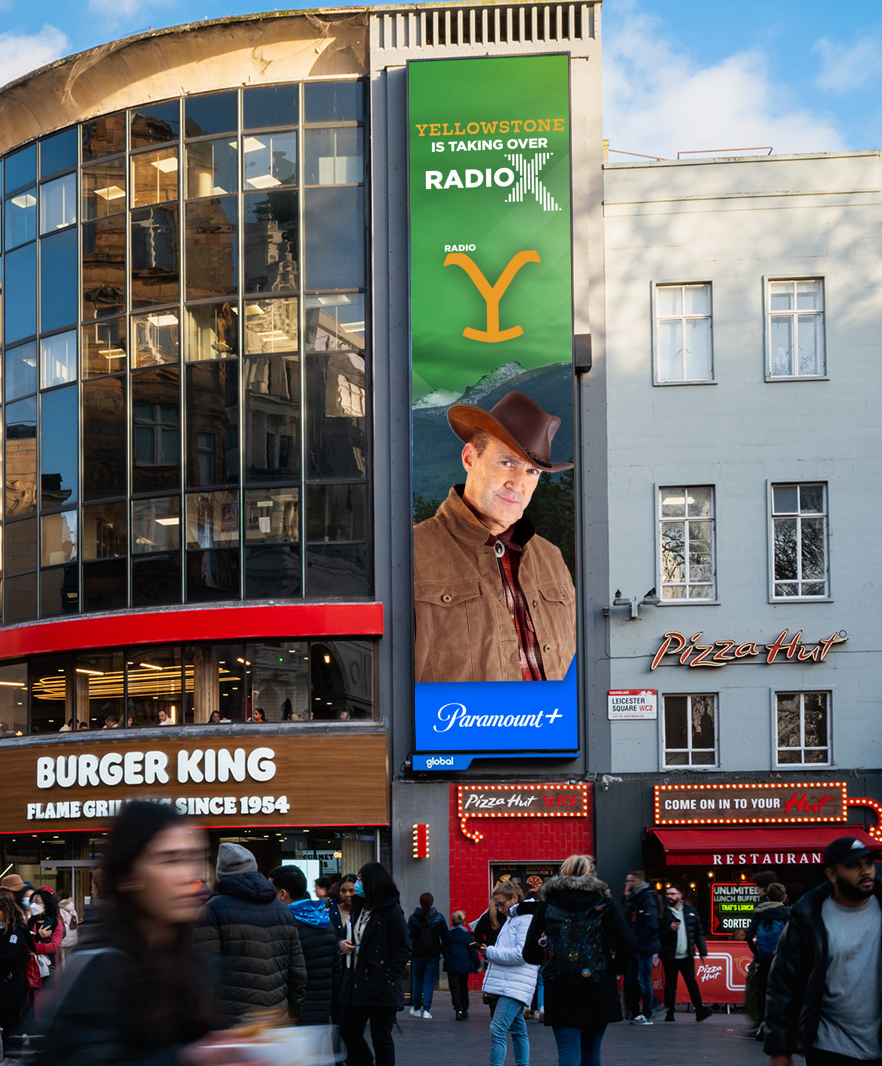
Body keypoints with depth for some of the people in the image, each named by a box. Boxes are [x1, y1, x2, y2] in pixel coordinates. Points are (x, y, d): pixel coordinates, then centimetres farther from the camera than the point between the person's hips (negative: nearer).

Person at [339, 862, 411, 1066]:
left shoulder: (391, 911, -10)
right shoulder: (359, 908, 14)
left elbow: (404, 948, -12)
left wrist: (387, 975, -18)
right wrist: (344, 945, 4)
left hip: (382, 987, -8)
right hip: (358, 984, 8)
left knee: (381, 1038, 0)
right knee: (349, 1032, 10)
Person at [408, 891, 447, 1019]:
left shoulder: (413, 917, -2)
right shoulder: (439, 917, -2)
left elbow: (408, 937, 0)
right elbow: (445, 936, 1)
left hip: (418, 954, 1)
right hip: (433, 955, -1)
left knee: (417, 980, 15)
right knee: (429, 981, 2)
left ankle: (417, 1008, 20)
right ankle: (426, 1010, -8)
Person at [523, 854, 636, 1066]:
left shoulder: (546, 906, 2)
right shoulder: (605, 904, 0)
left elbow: (530, 953, -1)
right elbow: (628, 945, -11)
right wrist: (614, 968, 6)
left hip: (560, 993, -1)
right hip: (598, 993, 1)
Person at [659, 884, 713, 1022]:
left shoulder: (691, 911, 10)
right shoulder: (663, 912, 0)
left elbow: (698, 932, 12)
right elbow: (657, 932, -6)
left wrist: (702, 951, 8)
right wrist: (670, 929, -21)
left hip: (687, 956, 1)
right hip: (669, 957, -1)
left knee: (692, 982, -7)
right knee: (670, 984, 4)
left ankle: (700, 1010, -10)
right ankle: (670, 1012, 11)